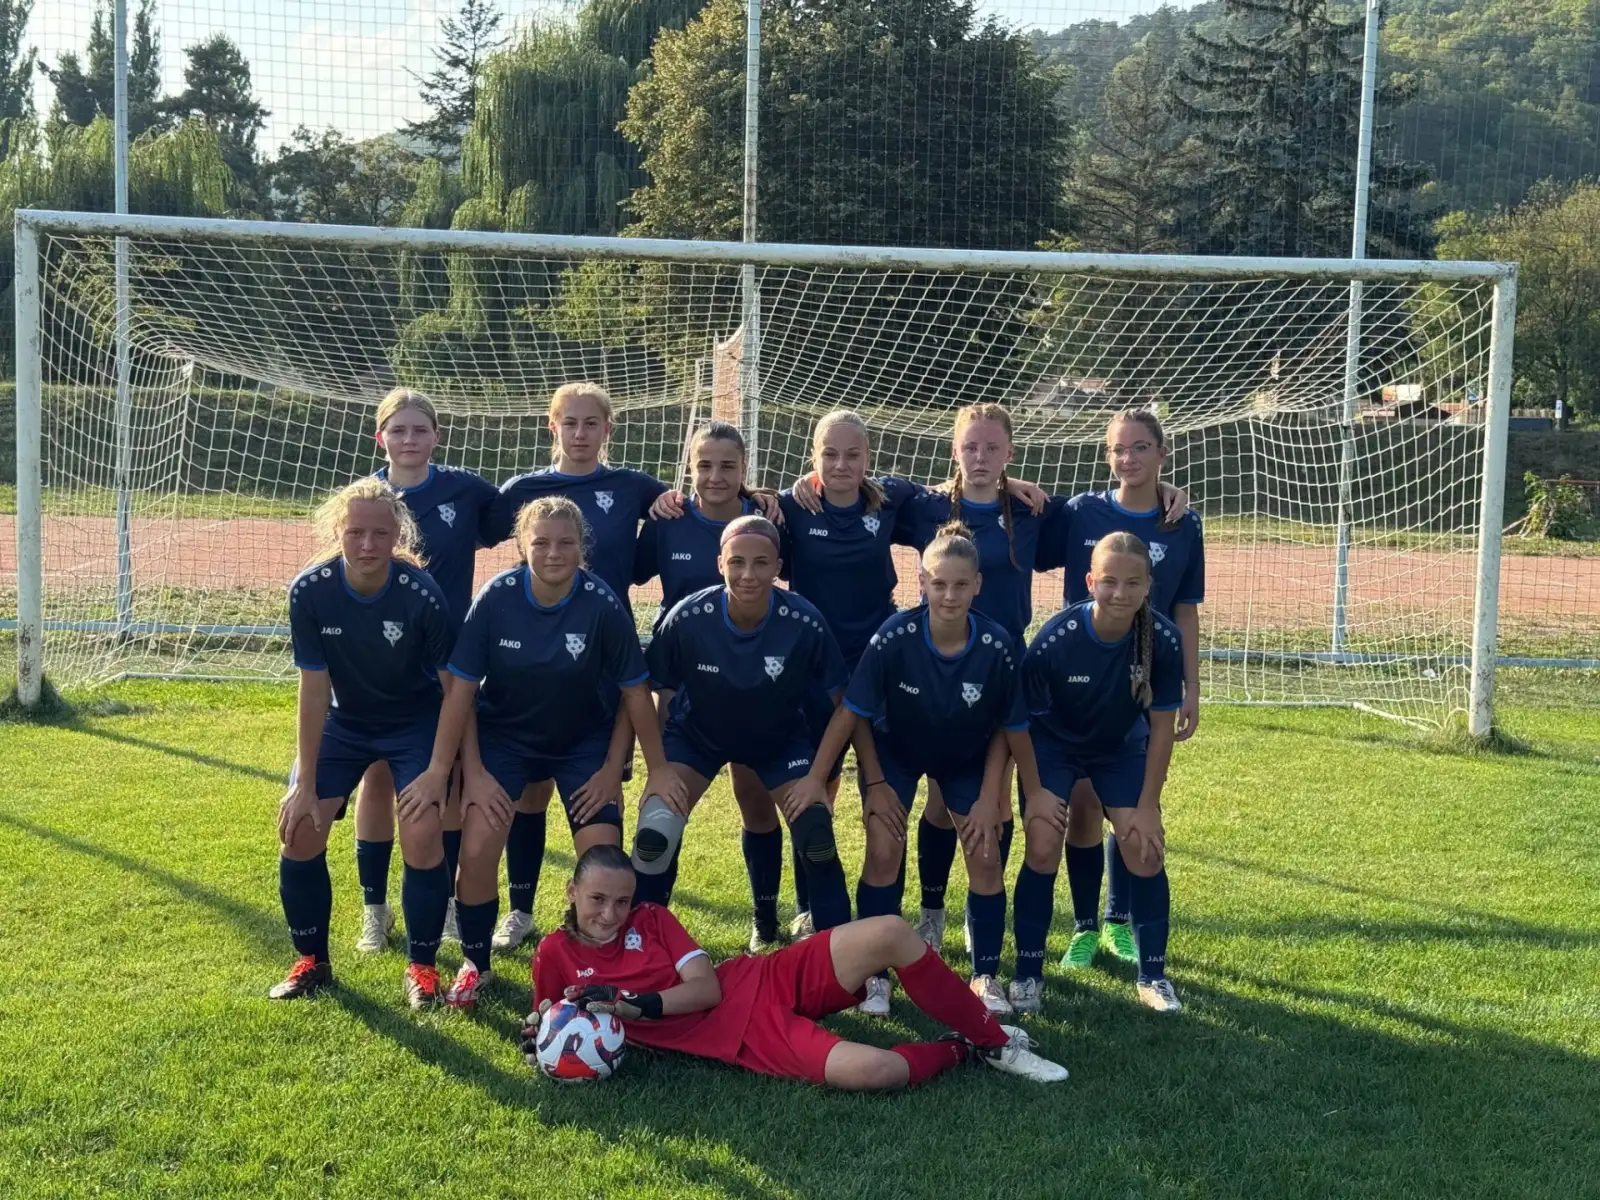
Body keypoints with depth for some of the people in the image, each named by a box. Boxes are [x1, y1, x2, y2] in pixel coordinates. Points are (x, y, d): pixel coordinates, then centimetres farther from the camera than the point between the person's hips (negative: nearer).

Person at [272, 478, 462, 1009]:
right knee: (299, 831, -6)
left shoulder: (422, 595, -28)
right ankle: (311, 961, 17)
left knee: (423, 836, -18)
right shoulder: (310, 591, -23)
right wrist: (305, 784, -14)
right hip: (344, 722, 3)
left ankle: (421, 966, 5)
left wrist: (437, 774, -21)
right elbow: (314, 691, -16)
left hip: (417, 723, -2)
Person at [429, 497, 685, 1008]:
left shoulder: (603, 605, -22)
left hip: (584, 741, 0)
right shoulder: (496, 597, -20)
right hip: (504, 735, 1)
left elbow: (634, 689, -11)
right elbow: (462, 689, -11)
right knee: (477, 850, -13)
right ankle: (475, 964, 13)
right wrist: (474, 773, -11)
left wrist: (657, 770, -5)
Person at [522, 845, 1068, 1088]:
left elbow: (707, 988, -1)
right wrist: (541, 1032, -14)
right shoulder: (556, 954, 2)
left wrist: (635, 1004, -15)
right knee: (872, 1070, -34)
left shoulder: (651, 919, 7)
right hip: (745, 1038, -4)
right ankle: (957, 1052, 1)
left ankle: (995, 1042, -1)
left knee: (889, 933, -21)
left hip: (770, 979, 4)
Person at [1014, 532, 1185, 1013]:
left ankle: (1153, 976, 11)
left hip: (1122, 748, 2)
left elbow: (1161, 725, -14)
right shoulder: (1054, 639, -32)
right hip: (1054, 745, -2)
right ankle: (1028, 974, 3)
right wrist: (1035, 788, -15)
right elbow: (1026, 718, -17)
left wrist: (1148, 805, -12)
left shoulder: (1163, 639, -26)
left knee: (1145, 849, -6)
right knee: (1043, 848, -14)